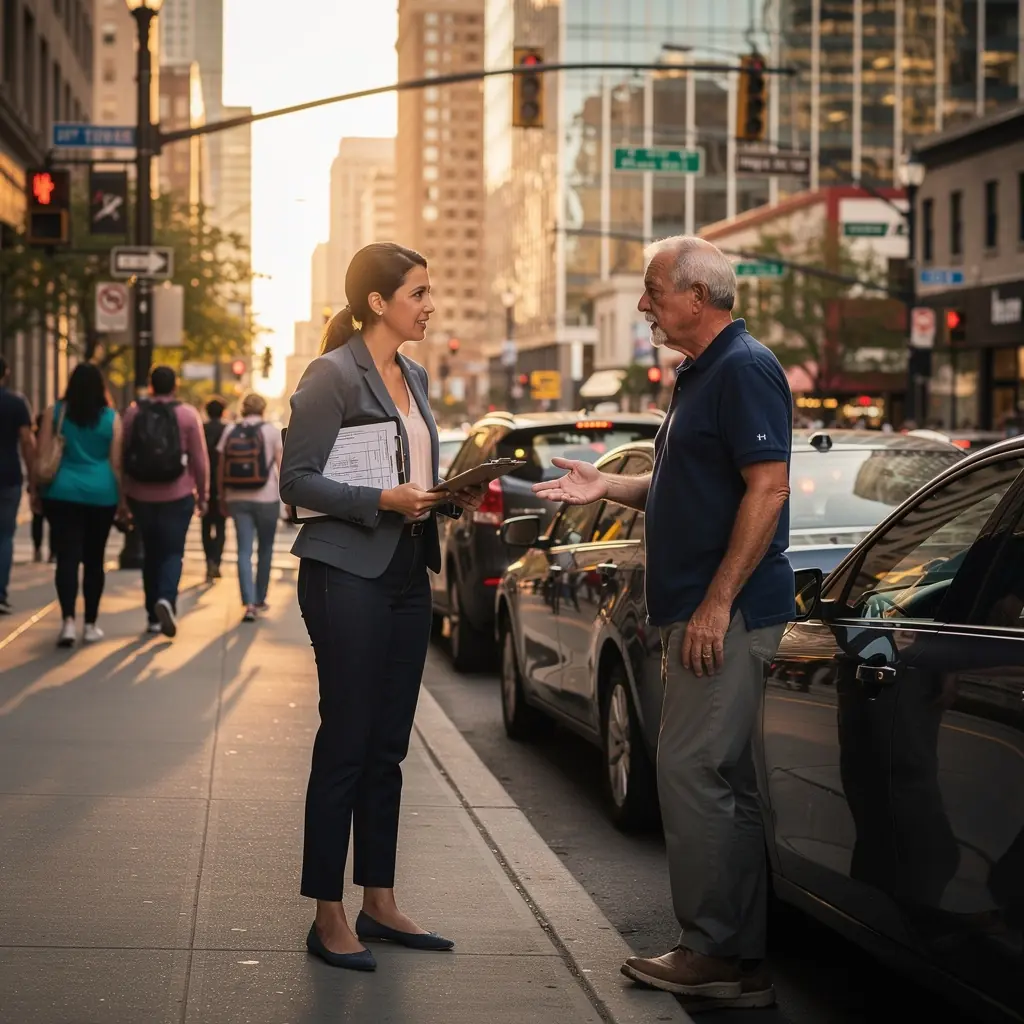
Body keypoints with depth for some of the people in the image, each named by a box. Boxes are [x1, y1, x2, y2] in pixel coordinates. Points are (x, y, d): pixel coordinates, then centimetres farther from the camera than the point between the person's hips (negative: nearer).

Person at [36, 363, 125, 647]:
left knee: (67, 557, -4)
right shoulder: (112, 418, 1)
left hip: (62, 493, -1)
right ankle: (90, 625, 15)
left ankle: (68, 621, -21)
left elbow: (42, 456, 1)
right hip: (101, 495, 1)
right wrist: (122, 498, 10)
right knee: (94, 559, 10)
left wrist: (38, 490, 10)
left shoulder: (55, 413, 1)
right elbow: (116, 463, 2)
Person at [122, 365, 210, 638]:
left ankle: (153, 616, 16)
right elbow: (200, 460, -4)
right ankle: (166, 599, -23)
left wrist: (123, 494, 13)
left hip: (140, 496, 3)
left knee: (151, 553, 13)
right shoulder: (187, 415, -4)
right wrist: (203, 495, 6)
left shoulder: (133, 413, 2)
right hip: (177, 496, -2)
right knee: (172, 552, 3)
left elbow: (122, 456, 5)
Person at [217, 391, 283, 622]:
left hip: (237, 499, 1)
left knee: (244, 551, 0)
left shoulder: (230, 431, 4)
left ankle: (249, 603, -13)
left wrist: (223, 499, 12)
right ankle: (260, 599, 24)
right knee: (265, 549, 14)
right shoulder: (271, 431, -2)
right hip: (266, 498, -1)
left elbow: (220, 469, 4)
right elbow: (281, 466, -5)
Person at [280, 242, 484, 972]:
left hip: (407, 575, 8)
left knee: (387, 748, 11)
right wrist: (382, 501, -22)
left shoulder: (414, 378, 14)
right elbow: (297, 480, -13)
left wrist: (451, 498, 3)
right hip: (348, 575, -8)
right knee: (344, 747, -4)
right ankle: (329, 918, 3)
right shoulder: (333, 376, -10)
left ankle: (379, 903, 19)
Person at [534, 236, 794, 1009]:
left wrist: (717, 604, -23)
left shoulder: (745, 370, -13)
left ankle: (719, 953, -3)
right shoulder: (701, 374, 18)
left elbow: (767, 486, -21)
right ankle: (745, 954, 17)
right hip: (701, 609, 10)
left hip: (728, 615, -10)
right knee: (727, 783, 11)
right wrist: (608, 488, 12)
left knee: (696, 772, -10)